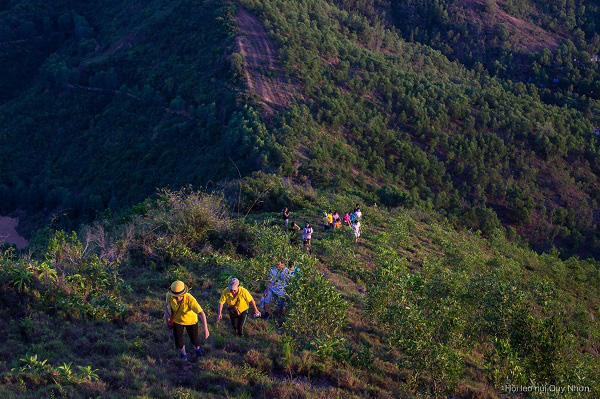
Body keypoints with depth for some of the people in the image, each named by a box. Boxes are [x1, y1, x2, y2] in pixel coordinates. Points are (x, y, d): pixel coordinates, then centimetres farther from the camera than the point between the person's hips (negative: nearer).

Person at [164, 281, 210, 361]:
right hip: (177, 320, 2)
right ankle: (182, 352, 40)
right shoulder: (169, 295, -29)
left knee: (194, 338, 11)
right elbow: (166, 300, -1)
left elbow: (201, 313, -43)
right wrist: (166, 312, -12)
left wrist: (205, 329, -50)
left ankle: (197, 348, 50)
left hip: (190, 320, -2)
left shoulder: (190, 299, -41)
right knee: (178, 340, 4)